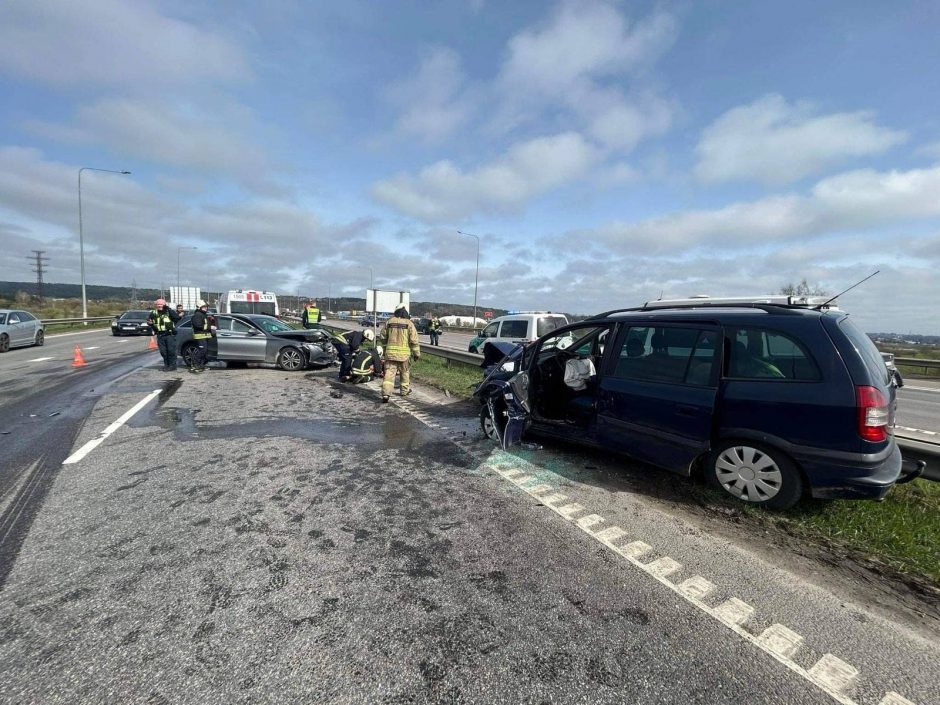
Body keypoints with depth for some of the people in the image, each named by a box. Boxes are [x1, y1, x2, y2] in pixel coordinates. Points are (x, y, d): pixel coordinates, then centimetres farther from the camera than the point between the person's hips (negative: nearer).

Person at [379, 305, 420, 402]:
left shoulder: (389, 322, 5)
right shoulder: (409, 323, -4)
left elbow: (383, 337, 14)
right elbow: (414, 340, -6)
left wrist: (385, 349, 29)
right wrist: (417, 354, 2)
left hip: (390, 352, 2)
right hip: (404, 353, -1)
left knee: (389, 373, -2)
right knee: (405, 372, 18)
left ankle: (386, 393, -13)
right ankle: (405, 390, 31)